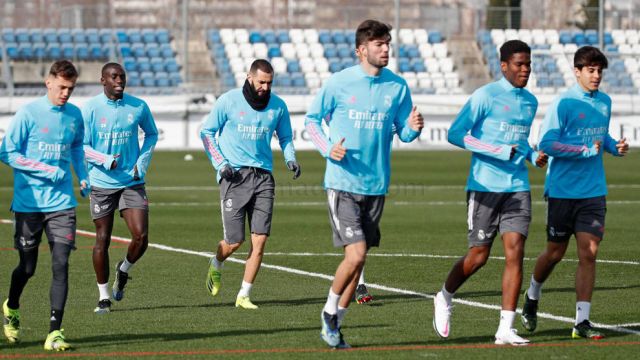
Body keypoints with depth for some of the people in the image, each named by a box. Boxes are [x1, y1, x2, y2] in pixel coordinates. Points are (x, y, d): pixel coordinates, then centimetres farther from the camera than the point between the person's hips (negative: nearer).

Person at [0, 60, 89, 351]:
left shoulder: (74, 115, 6)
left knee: (60, 264, -10)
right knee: (27, 266, 8)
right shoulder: (28, 114, -9)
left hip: (61, 204, 3)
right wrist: (46, 170, -16)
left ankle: (54, 332, -9)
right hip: (28, 203, -3)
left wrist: (83, 177, 11)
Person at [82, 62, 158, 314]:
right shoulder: (91, 109, -6)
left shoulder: (138, 107, 1)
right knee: (102, 240, 3)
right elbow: (81, 146, -6)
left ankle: (124, 270, 22)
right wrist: (106, 161, -22)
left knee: (141, 237, -10)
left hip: (132, 182, 2)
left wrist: (143, 161, 3)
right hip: (102, 183, -1)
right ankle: (104, 297, 16)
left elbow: (152, 134, 18)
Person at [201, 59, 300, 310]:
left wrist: (290, 159, 1)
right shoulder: (229, 101, -3)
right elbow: (207, 132, 4)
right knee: (234, 241, -4)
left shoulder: (278, 106, 6)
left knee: (260, 239, -6)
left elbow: (285, 137, 20)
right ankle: (216, 266, 31)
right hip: (235, 176, -3)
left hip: (263, 176, 3)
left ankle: (244, 296, 3)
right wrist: (220, 163, -7)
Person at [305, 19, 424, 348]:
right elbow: (311, 119, 6)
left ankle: (334, 325, 23)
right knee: (356, 254, -15)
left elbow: (402, 132, 10)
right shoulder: (339, 83, -6)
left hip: (375, 186, 4)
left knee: (357, 259, 8)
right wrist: (327, 149, -11)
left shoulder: (397, 87, 3)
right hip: (342, 183, -4)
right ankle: (329, 311, 9)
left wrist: (413, 128, -13)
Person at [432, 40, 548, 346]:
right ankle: (445, 298, 30)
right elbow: (455, 134, -11)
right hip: (485, 187, -5)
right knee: (478, 256, 0)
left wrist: (532, 155, 8)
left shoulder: (530, 102, 14)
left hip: (517, 188, 5)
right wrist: (499, 151, -18)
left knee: (515, 252, -9)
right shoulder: (486, 96, -7)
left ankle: (506, 329, -8)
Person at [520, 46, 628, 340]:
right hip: (563, 190, -4)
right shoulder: (563, 103, -11)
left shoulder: (604, 102, 9)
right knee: (555, 252, 8)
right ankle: (532, 296, 37)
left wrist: (614, 146, 3)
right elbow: (546, 143, -16)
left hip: (594, 191, 4)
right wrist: (586, 150, -20)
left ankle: (582, 321, -3)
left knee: (589, 252, -5)